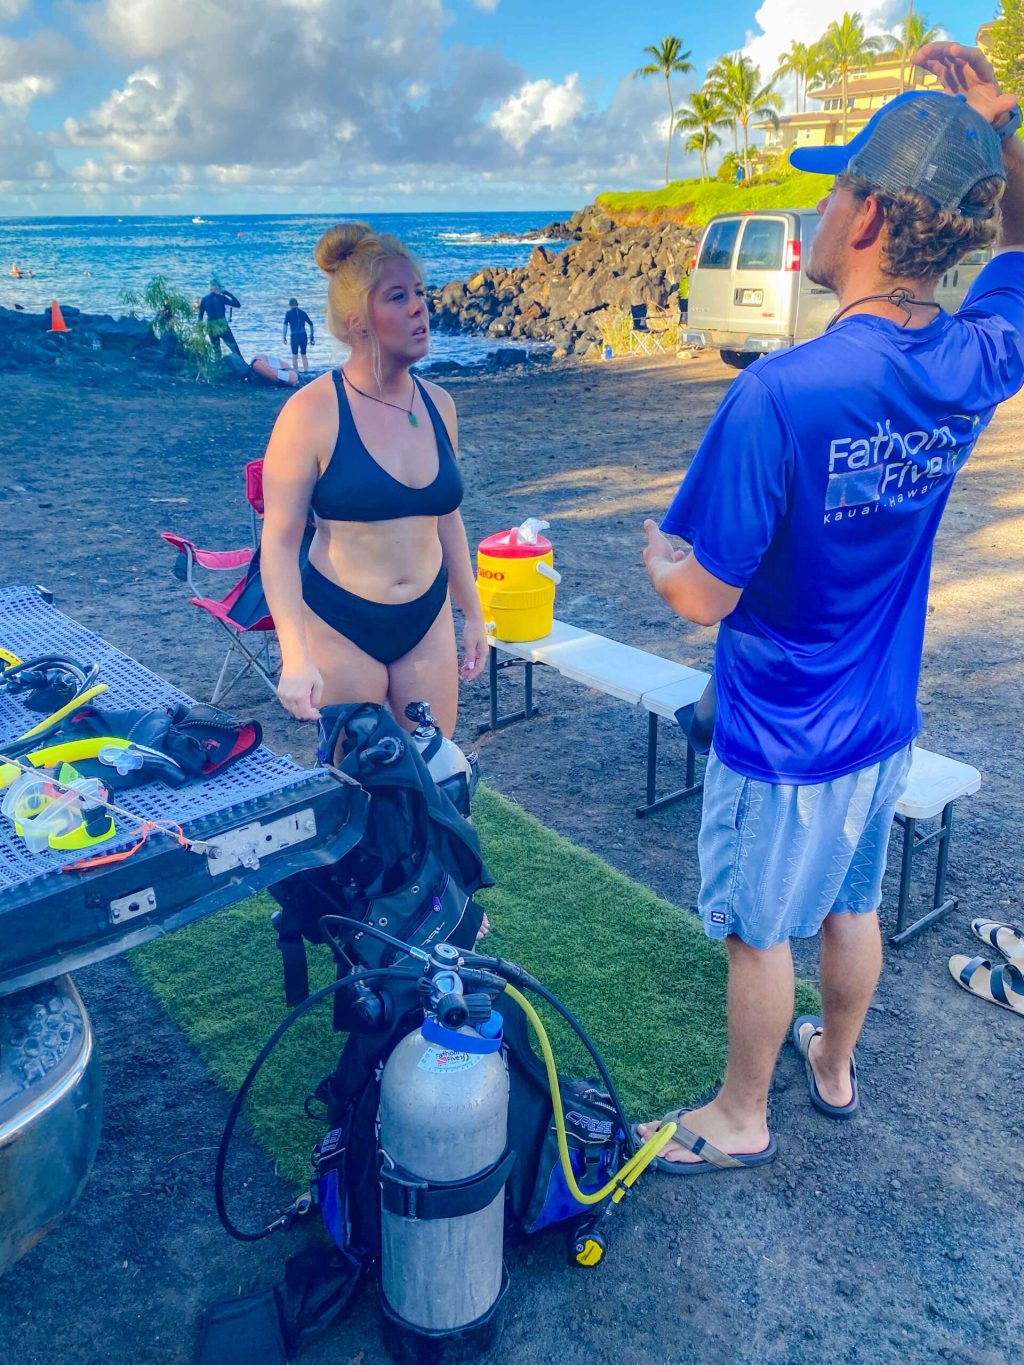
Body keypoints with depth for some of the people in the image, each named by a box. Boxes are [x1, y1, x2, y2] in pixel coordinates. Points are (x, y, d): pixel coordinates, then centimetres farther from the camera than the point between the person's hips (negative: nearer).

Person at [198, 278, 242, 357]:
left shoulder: (204, 299, 8)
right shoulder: (221, 298, -4)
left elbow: (200, 316, 10)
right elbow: (238, 305, -2)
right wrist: (229, 294, 7)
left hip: (211, 328, 4)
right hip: (223, 327, -4)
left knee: (217, 352, 16)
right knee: (235, 350, -5)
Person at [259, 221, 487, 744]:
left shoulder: (437, 404, 2)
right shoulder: (312, 413, -14)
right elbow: (279, 542, -14)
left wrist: (472, 613, 15)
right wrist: (296, 656, -22)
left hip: (428, 623, 5)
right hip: (340, 628, -4)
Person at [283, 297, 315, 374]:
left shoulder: (289, 313, 3)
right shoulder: (303, 313, 13)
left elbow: (285, 325, -10)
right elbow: (311, 324, 14)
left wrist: (284, 336, -10)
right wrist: (311, 336, 19)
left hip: (294, 336, -3)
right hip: (303, 335, 3)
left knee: (294, 356, 11)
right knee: (304, 355, 15)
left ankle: (296, 374, 12)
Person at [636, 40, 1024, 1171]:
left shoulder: (781, 393, -30)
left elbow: (705, 598, -24)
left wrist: (654, 552, -3)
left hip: (782, 744, -6)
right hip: (886, 725, 7)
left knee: (760, 936, 14)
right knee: (851, 908, 26)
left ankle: (741, 1119, 37)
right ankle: (835, 1068, 50)